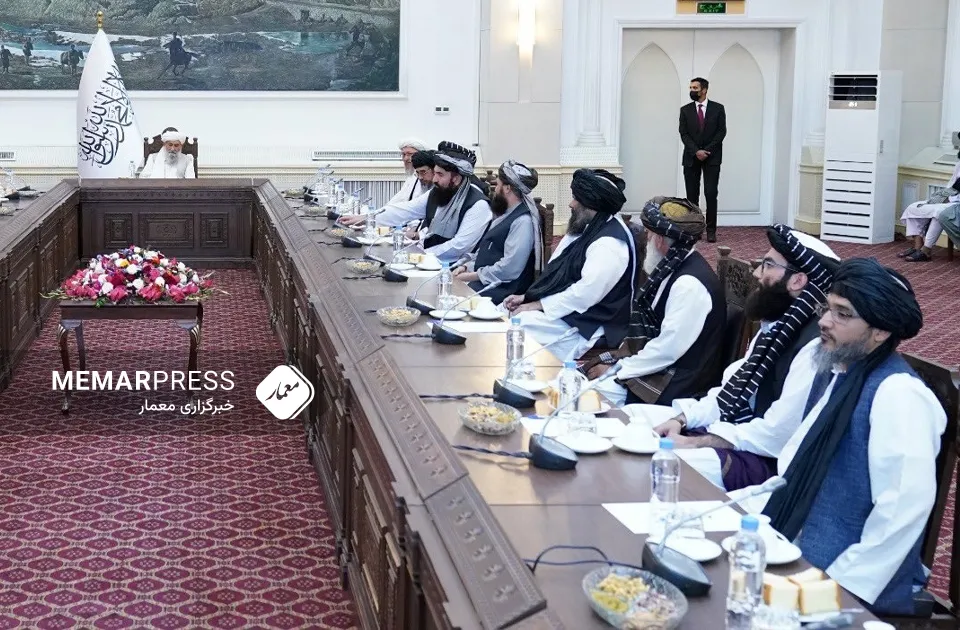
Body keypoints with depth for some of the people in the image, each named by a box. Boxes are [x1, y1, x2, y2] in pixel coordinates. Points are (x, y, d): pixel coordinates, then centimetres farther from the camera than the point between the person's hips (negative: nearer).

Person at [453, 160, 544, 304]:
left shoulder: (523, 221, -15)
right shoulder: (505, 214, 16)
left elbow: (509, 269, -21)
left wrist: (472, 276, -14)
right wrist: (466, 266, 5)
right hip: (483, 282, 9)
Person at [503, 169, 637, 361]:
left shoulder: (609, 243, -20)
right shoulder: (587, 228, 12)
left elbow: (585, 293, -26)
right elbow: (556, 274, 16)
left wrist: (536, 305, -19)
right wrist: (527, 297, 3)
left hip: (584, 325, -10)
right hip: (561, 310, 10)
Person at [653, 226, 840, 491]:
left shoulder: (815, 346, -22)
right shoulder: (777, 326, 9)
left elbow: (777, 434, -24)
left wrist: (697, 442, -19)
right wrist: (682, 420, -2)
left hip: (769, 460, -9)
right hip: (736, 435, 10)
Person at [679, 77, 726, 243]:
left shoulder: (718, 108, 4)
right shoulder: (685, 110, 7)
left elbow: (721, 131, -1)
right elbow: (684, 134, 1)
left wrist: (707, 150, -11)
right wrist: (696, 151, -12)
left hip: (712, 157, -2)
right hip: (691, 158, 2)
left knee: (711, 194, -7)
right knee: (692, 195, 1)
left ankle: (711, 230, -4)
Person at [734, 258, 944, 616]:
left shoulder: (899, 394, -17)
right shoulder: (833, 372, 11)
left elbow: (905, 508, -24)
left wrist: (837, 584, -22)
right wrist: (734, 505, 7)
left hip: (843, 582, -8)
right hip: (796, 552, 8)